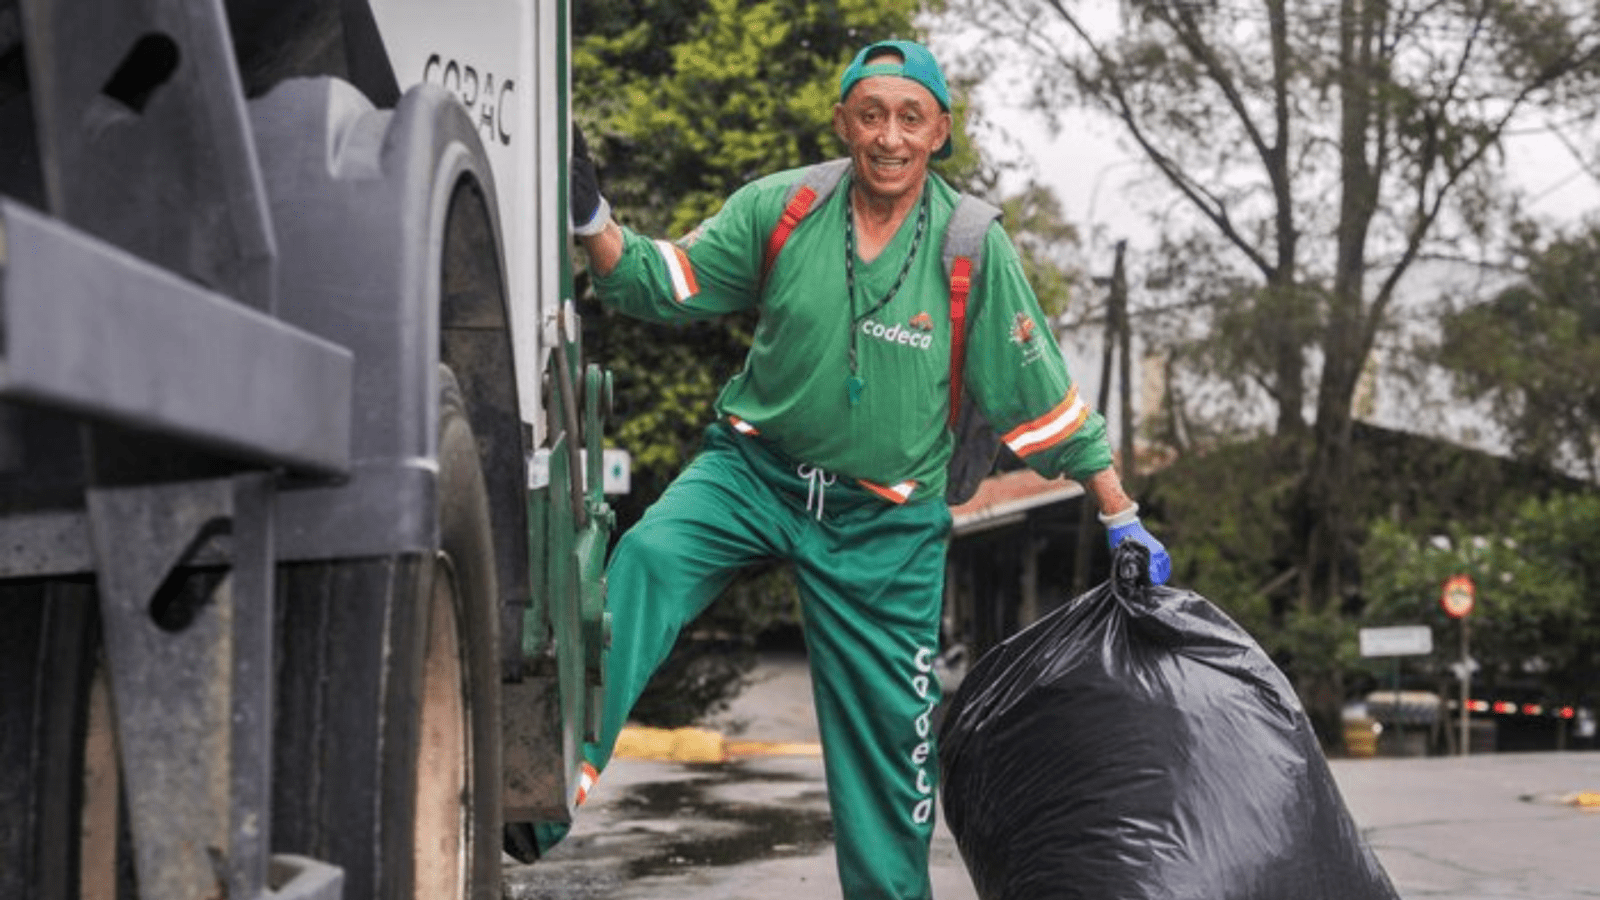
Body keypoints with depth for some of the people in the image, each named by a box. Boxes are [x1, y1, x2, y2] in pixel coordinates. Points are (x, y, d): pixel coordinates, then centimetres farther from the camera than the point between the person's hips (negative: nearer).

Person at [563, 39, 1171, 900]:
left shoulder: (974, 246, -9)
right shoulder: (779, 208, -7)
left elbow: (1041, 395, -4)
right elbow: (660, 281, -4)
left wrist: (1124, 520, -1)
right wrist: (592, 219, -24)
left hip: (886, 521, 0)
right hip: (755, 466, 0)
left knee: (888, 731, 8)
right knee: (643, 561, -29)